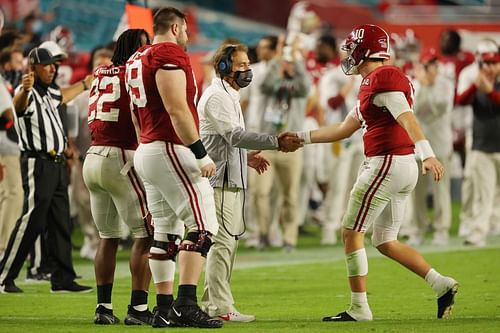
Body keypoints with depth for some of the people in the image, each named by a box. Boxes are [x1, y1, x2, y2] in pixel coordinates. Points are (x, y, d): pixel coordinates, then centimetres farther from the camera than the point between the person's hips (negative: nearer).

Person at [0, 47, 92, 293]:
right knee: (32, 221, -12)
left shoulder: (47, 93, 18)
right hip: (38, 162, -9)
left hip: (57, 163, 9)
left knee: (60, 223, 9)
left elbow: (63, 96, 42)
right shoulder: (27, 93, -12)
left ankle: (62, 279, 14)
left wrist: (86, 83, 54)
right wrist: (25, 90, -61)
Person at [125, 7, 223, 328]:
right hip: (170, 150, -10)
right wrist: (201, 153, -19)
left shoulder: (138, 60, 17)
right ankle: (187, 304, -17)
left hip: (147, 152, 10)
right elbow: (177, 109, -19)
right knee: (203, 226, -9)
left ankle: (164, 308, 11)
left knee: (166, 231, 11)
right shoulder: (170, 54, -11)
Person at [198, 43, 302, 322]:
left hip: (230, 181, 11)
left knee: (228, 240, 13)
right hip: (221, 181, -11)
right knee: (223, 241, -11)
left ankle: (211, 304, 17)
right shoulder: (217, 97, -13)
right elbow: (235, 135, -23)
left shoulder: (228, 96, 22)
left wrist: (246, 156, 19)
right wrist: (276, 142, -27)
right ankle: (221, 307, -12)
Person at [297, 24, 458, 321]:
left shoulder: (382, 79, -11)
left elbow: (406, 117, -26)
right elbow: (344, 130, 26)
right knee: (385, 242, 15)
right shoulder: (373, 85, 20)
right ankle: (442, 284, 5)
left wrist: (427, 154, -38)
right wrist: (301, 138, 27)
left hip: (387, 163, -10)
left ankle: (359, 308, 3)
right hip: (405, 167, 10)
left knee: (351, 232, 0)